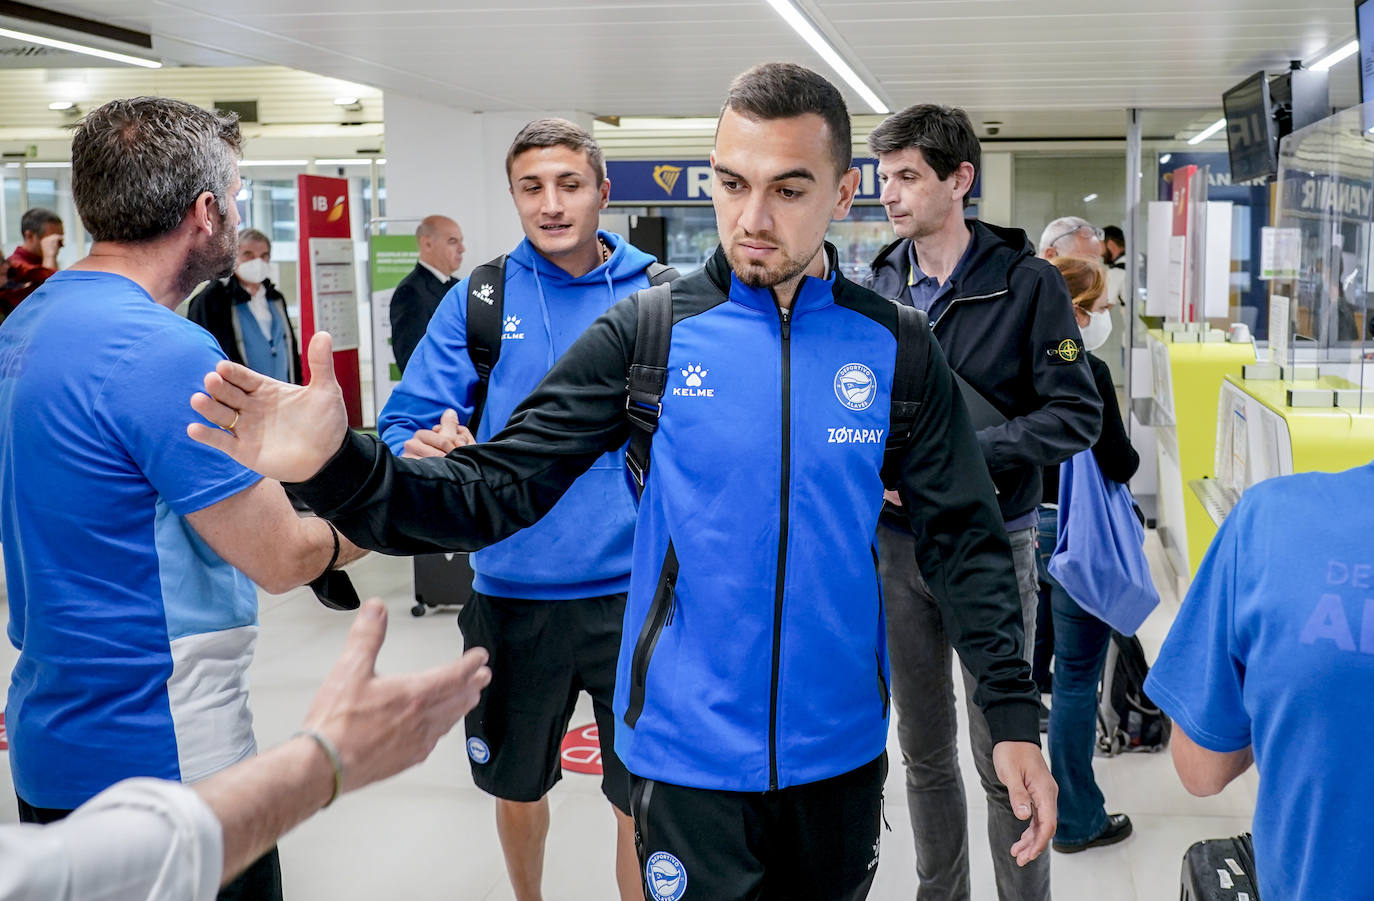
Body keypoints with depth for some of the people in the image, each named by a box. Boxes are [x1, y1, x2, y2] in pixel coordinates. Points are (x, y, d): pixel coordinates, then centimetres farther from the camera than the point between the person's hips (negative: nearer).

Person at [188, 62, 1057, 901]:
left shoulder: (896, 349, -4)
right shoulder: (648, 332, -7)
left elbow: (965, 540, 0)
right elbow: (496, 488, -12)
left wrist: (1015, 714, -5)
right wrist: (340, 466, -28)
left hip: (840, 754, 2)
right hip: (688, 754, -1)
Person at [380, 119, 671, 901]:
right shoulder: (479, 301, -2)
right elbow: (406, 424, -3)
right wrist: (421, 450, -24)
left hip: (635, 593, -1)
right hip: (515, 593, 2)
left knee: (645, 803, 7)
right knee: (517, 787, 21)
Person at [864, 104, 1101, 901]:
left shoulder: (1025, 281, -7)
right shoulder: (877, 287, 4)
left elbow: (1076, 415, -11)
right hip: (896, 544, 4)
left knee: (1005, 756, 5)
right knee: (924, 751, 16)